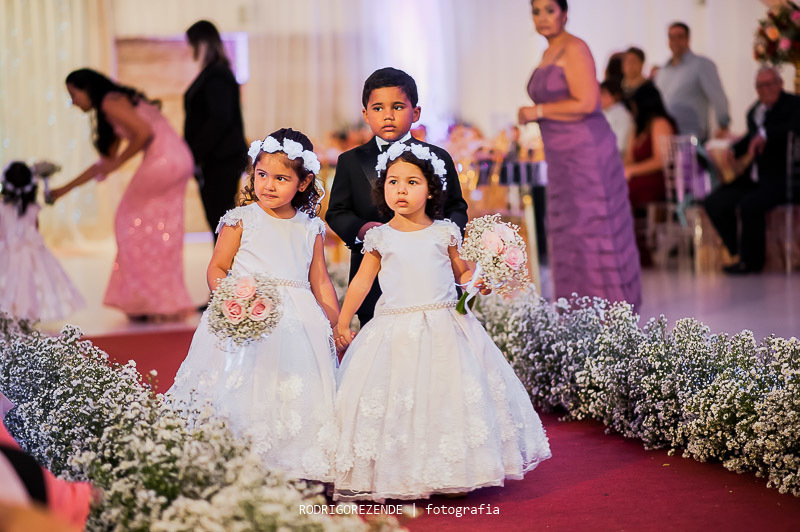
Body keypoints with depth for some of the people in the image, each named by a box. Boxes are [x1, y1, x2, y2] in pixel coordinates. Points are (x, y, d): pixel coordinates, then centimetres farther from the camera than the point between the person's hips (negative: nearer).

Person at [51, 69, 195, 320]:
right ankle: (168, 303, 16)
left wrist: (118, 162, -7)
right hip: (180, 161, 9)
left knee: (133, 223, 4)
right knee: (162, 233, 12)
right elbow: (105, 162, 29)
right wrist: (64, 190, 31)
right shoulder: (113, 110, 25)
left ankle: (147, 302, 7)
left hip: (163, 159, -9)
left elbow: (145, 132, -18)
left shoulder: (110, 102, -5)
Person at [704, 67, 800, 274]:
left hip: (780, 179, -8)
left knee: (749, 205, -31)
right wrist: (733, 151, 9)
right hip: (753, 178, 8)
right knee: (714, 203, -5)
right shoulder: (754, 111, 14)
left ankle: (751, 260, -11)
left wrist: (765, 135, -32)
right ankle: (738, 254, 7)